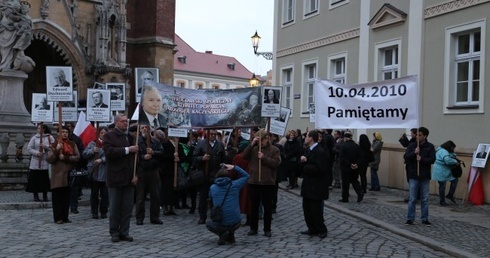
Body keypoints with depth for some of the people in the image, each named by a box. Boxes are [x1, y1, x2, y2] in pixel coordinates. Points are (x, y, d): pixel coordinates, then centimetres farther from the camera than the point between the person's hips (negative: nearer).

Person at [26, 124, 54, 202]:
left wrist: (45, 146, -16)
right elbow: (29, 148, 2)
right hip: (35, 162, 1)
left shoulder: (50, 137, 4)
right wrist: (37, 153, -12)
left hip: (46, 162, -1)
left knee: (45, 180, 2)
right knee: (35, 180, 1)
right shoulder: (34, 138, 6)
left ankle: (45, 196, 13)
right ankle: (35, 196, 13)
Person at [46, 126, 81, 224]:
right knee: (57, 197, -2)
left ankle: (65, 217, 11)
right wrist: (56, 150, -16)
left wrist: (65, 158, -11)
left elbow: (77, 157, -1)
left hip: (68, 175, 2)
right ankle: (58, 218, 3)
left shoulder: (72, 145, 10)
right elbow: (49, 159, -3)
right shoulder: (54, 145, 6)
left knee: (67, 197, 4)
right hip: (57, 175, -2)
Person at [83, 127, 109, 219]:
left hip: (105, 173, -1)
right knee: (94, 193, 6)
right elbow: (84, 154, 4)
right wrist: (92, 151, -12)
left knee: (104, 194, 4)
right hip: (94, 172, 1)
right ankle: (94, 212, 14)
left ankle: (103, 212, 15)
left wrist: (101, 160, -21)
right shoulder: (93, 143, 8)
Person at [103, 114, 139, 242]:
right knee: (114, 208, 4)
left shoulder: (130, 137, 13)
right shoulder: (109, 136, -1)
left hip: (129, 178, 4)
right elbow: (109, 151, -18)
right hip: (115, 178, -4)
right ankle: (114, 233, 14)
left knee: (127, 208, 6)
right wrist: (127, 150, -19)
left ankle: (124, 232, 16)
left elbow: (135, 156, 11)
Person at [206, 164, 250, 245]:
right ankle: (231, 236, 22)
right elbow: (246, 176, 15)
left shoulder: (212, 187, 0)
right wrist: (234, 167, 17)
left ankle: (222, 234, 4)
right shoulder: (235, 185, -2)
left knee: (208, 224, 31)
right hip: (236, 223, 2)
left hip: (220, 224, -2)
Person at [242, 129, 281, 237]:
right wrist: (252, 144, -13)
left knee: (268, 207, 5)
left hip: (268, 183, -2)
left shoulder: (274, 150, -1)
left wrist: (264, 158, -17)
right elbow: (244, 156, -7)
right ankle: (253, 228, 20)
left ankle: (267, 229, 15)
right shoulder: (254, 149, 8)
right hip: (254, 182, 3)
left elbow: (276, 163, -12)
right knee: (254, 206, 10)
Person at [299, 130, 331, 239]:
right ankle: (312, 229, 25)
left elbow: (319, 169, -24)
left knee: (316, 210, -2)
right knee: (307, 209, 13)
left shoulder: (320, 152, -17)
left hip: (316, 186, -9)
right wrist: (302, 158, -8)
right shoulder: (308, 150, 12)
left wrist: (305, 167, -14)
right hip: (307, 185, 9)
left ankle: (322, 230, 13)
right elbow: (301, 164, 14)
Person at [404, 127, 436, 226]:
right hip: (413, 176, 0)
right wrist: (414, 153, -20)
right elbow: (405, 157, -5)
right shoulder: (411, 145, 1)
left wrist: (422, 159, -20)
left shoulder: (430, 146, 0)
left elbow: (432, 159, -7)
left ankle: (425, 219, 18)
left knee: (425, 199, 8)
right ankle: (410, 219, 8)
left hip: (425, 177, 0)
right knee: (412, 199, 1)